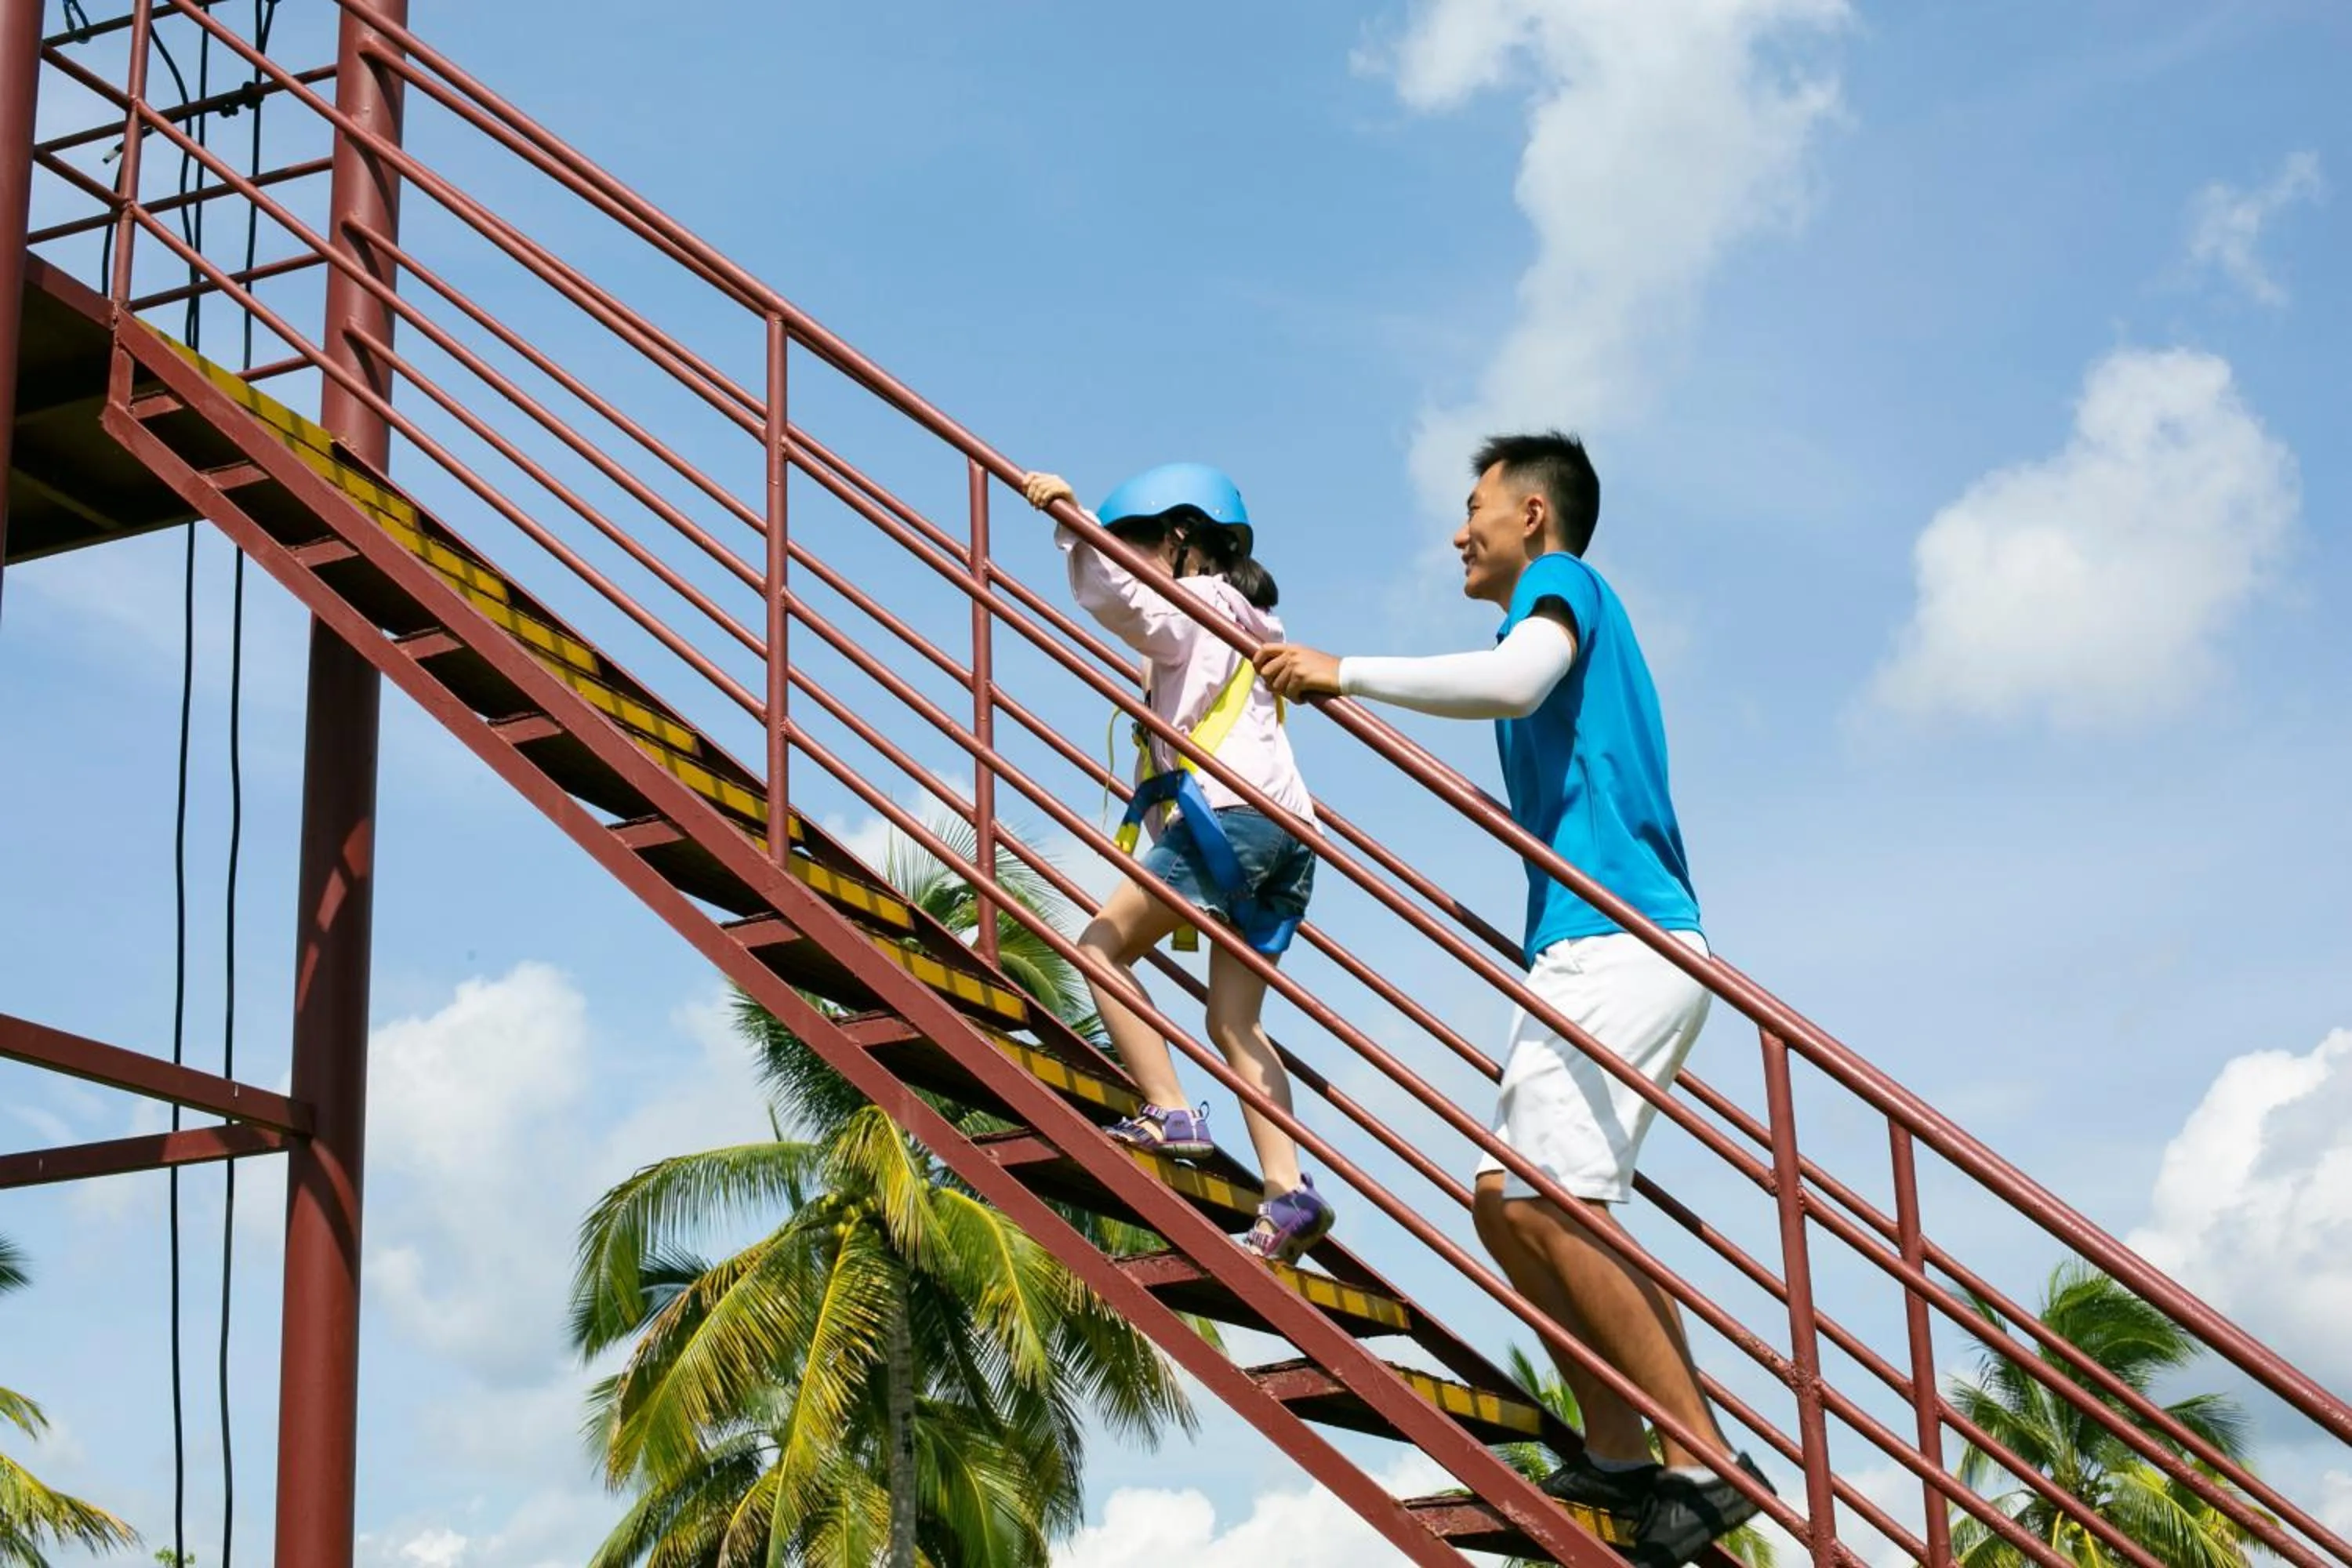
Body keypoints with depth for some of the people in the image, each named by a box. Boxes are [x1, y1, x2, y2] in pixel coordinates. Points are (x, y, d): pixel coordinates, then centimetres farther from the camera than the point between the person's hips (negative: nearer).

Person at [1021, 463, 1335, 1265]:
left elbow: (1119, 597, -17)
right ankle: (1288, 1191, -8)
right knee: (1233, 1020, 5)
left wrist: (1073, 527, -26)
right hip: (1281, 830, 9)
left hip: (1227, 818, -9)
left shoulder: (1196, 607, 4)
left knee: (1104, 942, -2)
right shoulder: (1248, 628, 29)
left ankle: (1171, 1114, -14)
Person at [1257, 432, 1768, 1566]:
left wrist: (1346, 674, -18)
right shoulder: (1580, 617, 29)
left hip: (1614, 941, -10)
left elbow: (1512, 680, -23)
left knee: (1545, 1199, -18)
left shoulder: (1563, 581, 1)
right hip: (1604, 944, 10)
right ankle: (1618, 1456, 10)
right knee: (1511, 1199, 9)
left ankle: (1706, 1463, -17)